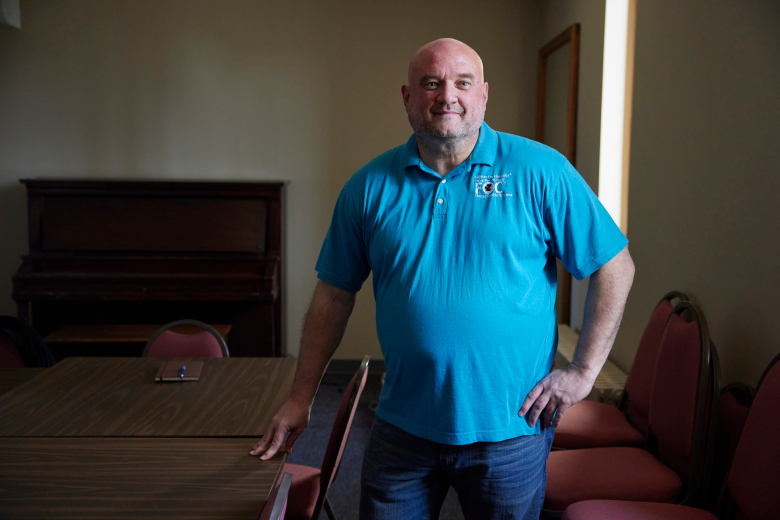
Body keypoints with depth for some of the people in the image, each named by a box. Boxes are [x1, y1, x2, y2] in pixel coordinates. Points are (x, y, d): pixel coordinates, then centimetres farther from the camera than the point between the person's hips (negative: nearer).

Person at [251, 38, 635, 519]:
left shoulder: (539, 171, -6)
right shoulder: (371, 187, 0)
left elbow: (615, 267, -2)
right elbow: (334, 296, 5)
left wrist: (584, 371, -8)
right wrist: (301, 399, 5)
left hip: (510, 428, -1)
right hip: (403, 426, 2)